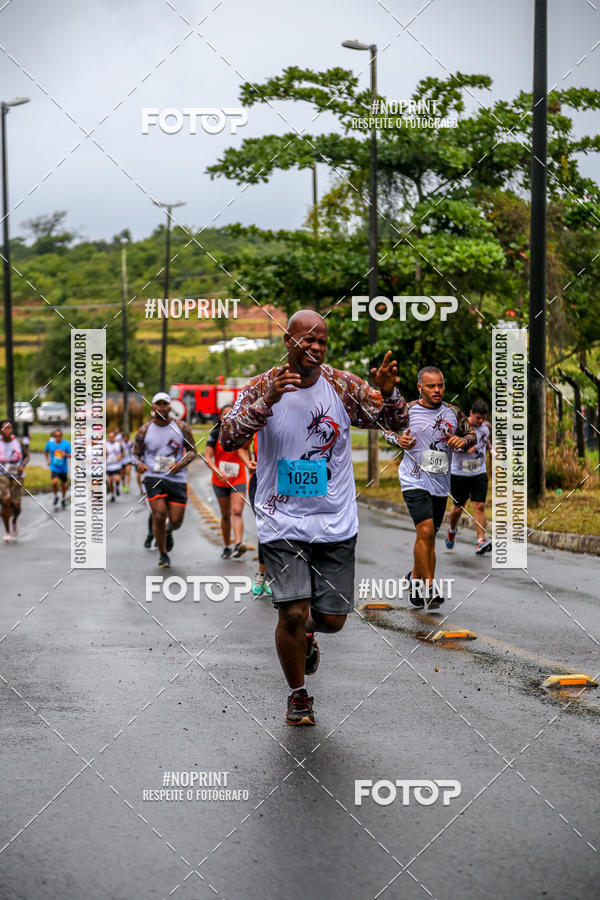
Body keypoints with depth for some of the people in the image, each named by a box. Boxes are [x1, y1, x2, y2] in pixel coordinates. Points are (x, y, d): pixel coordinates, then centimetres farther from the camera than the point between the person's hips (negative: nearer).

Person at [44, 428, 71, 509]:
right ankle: (56, 496, 4)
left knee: (64, 484, 12)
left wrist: (66, 454, -29)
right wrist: (47, 460, 9)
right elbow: (46, 451, 18)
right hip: (54, 468, -1)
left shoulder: (66, 444, -9)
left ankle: (63, 499, 38)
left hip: (63, 468, 1)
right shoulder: (50, 443, -3)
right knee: (54, 482, -23)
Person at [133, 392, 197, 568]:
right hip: (153, 478, -1)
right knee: (159, 515, -16)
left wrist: (181, 464, -11)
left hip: (177, 479, 1)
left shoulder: (181, 427, 2)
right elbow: (136, 453, 9)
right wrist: (139, 464, -14)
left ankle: (168, 531, 39)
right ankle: (163, 555, 3)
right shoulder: (145, 430, 2)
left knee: (176, 521, -1)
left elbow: (192, 451, 8)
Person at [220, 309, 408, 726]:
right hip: (283, 522, -2)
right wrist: (268, 401, -32)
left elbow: (396, 422, -2)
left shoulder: (343, 385, 0)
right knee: (293, 612, -11)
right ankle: (298, 696, 13)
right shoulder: (262, 387, -6)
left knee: (333, 619, 5)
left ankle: (307, 633, 43)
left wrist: (388, 392, -24)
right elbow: (229, 439, -18)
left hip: (335, 523, 2)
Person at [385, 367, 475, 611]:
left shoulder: (453, 413, 3)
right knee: (426, 531, -19)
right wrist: (399, 440, -11)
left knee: (429, 535, 12)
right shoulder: (406, 411, -5)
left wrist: (463, 441, -5)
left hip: (441, 483, 5)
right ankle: (429, 589, -15)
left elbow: (471, 434, 17)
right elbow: (387, 430, 10)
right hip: (415, 481, -4)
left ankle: (415, 580, 34)